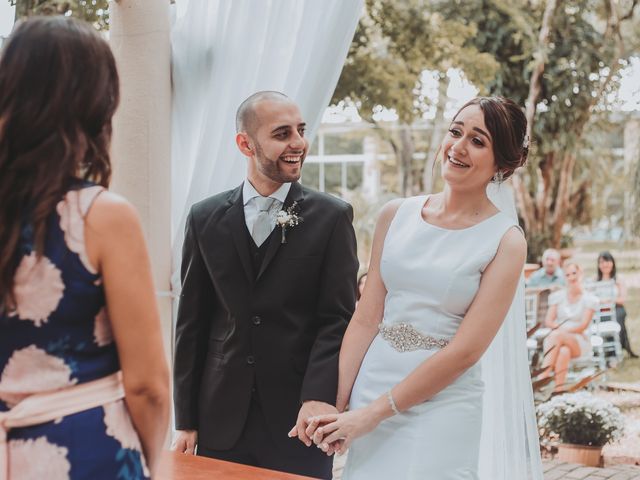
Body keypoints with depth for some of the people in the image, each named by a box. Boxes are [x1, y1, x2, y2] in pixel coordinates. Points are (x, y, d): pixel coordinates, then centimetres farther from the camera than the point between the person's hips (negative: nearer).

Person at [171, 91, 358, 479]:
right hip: (221, 422, 2)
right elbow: (192, 323, 6)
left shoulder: (332, 217, -1)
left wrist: (319, 396, -20)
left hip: (297, 421, -2)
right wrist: (186, 420, 5)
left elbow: (338, 318, -5)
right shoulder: (206, 219, 4)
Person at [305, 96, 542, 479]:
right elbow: (366, 320, 2)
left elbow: (465, 350, -13)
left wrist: (373, 413, -14)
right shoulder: (396, 215, 2)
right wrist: (334, 405, -6)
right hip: (370, 387, 3)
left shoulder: (506, 241, -8)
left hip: (444, 409, -3)